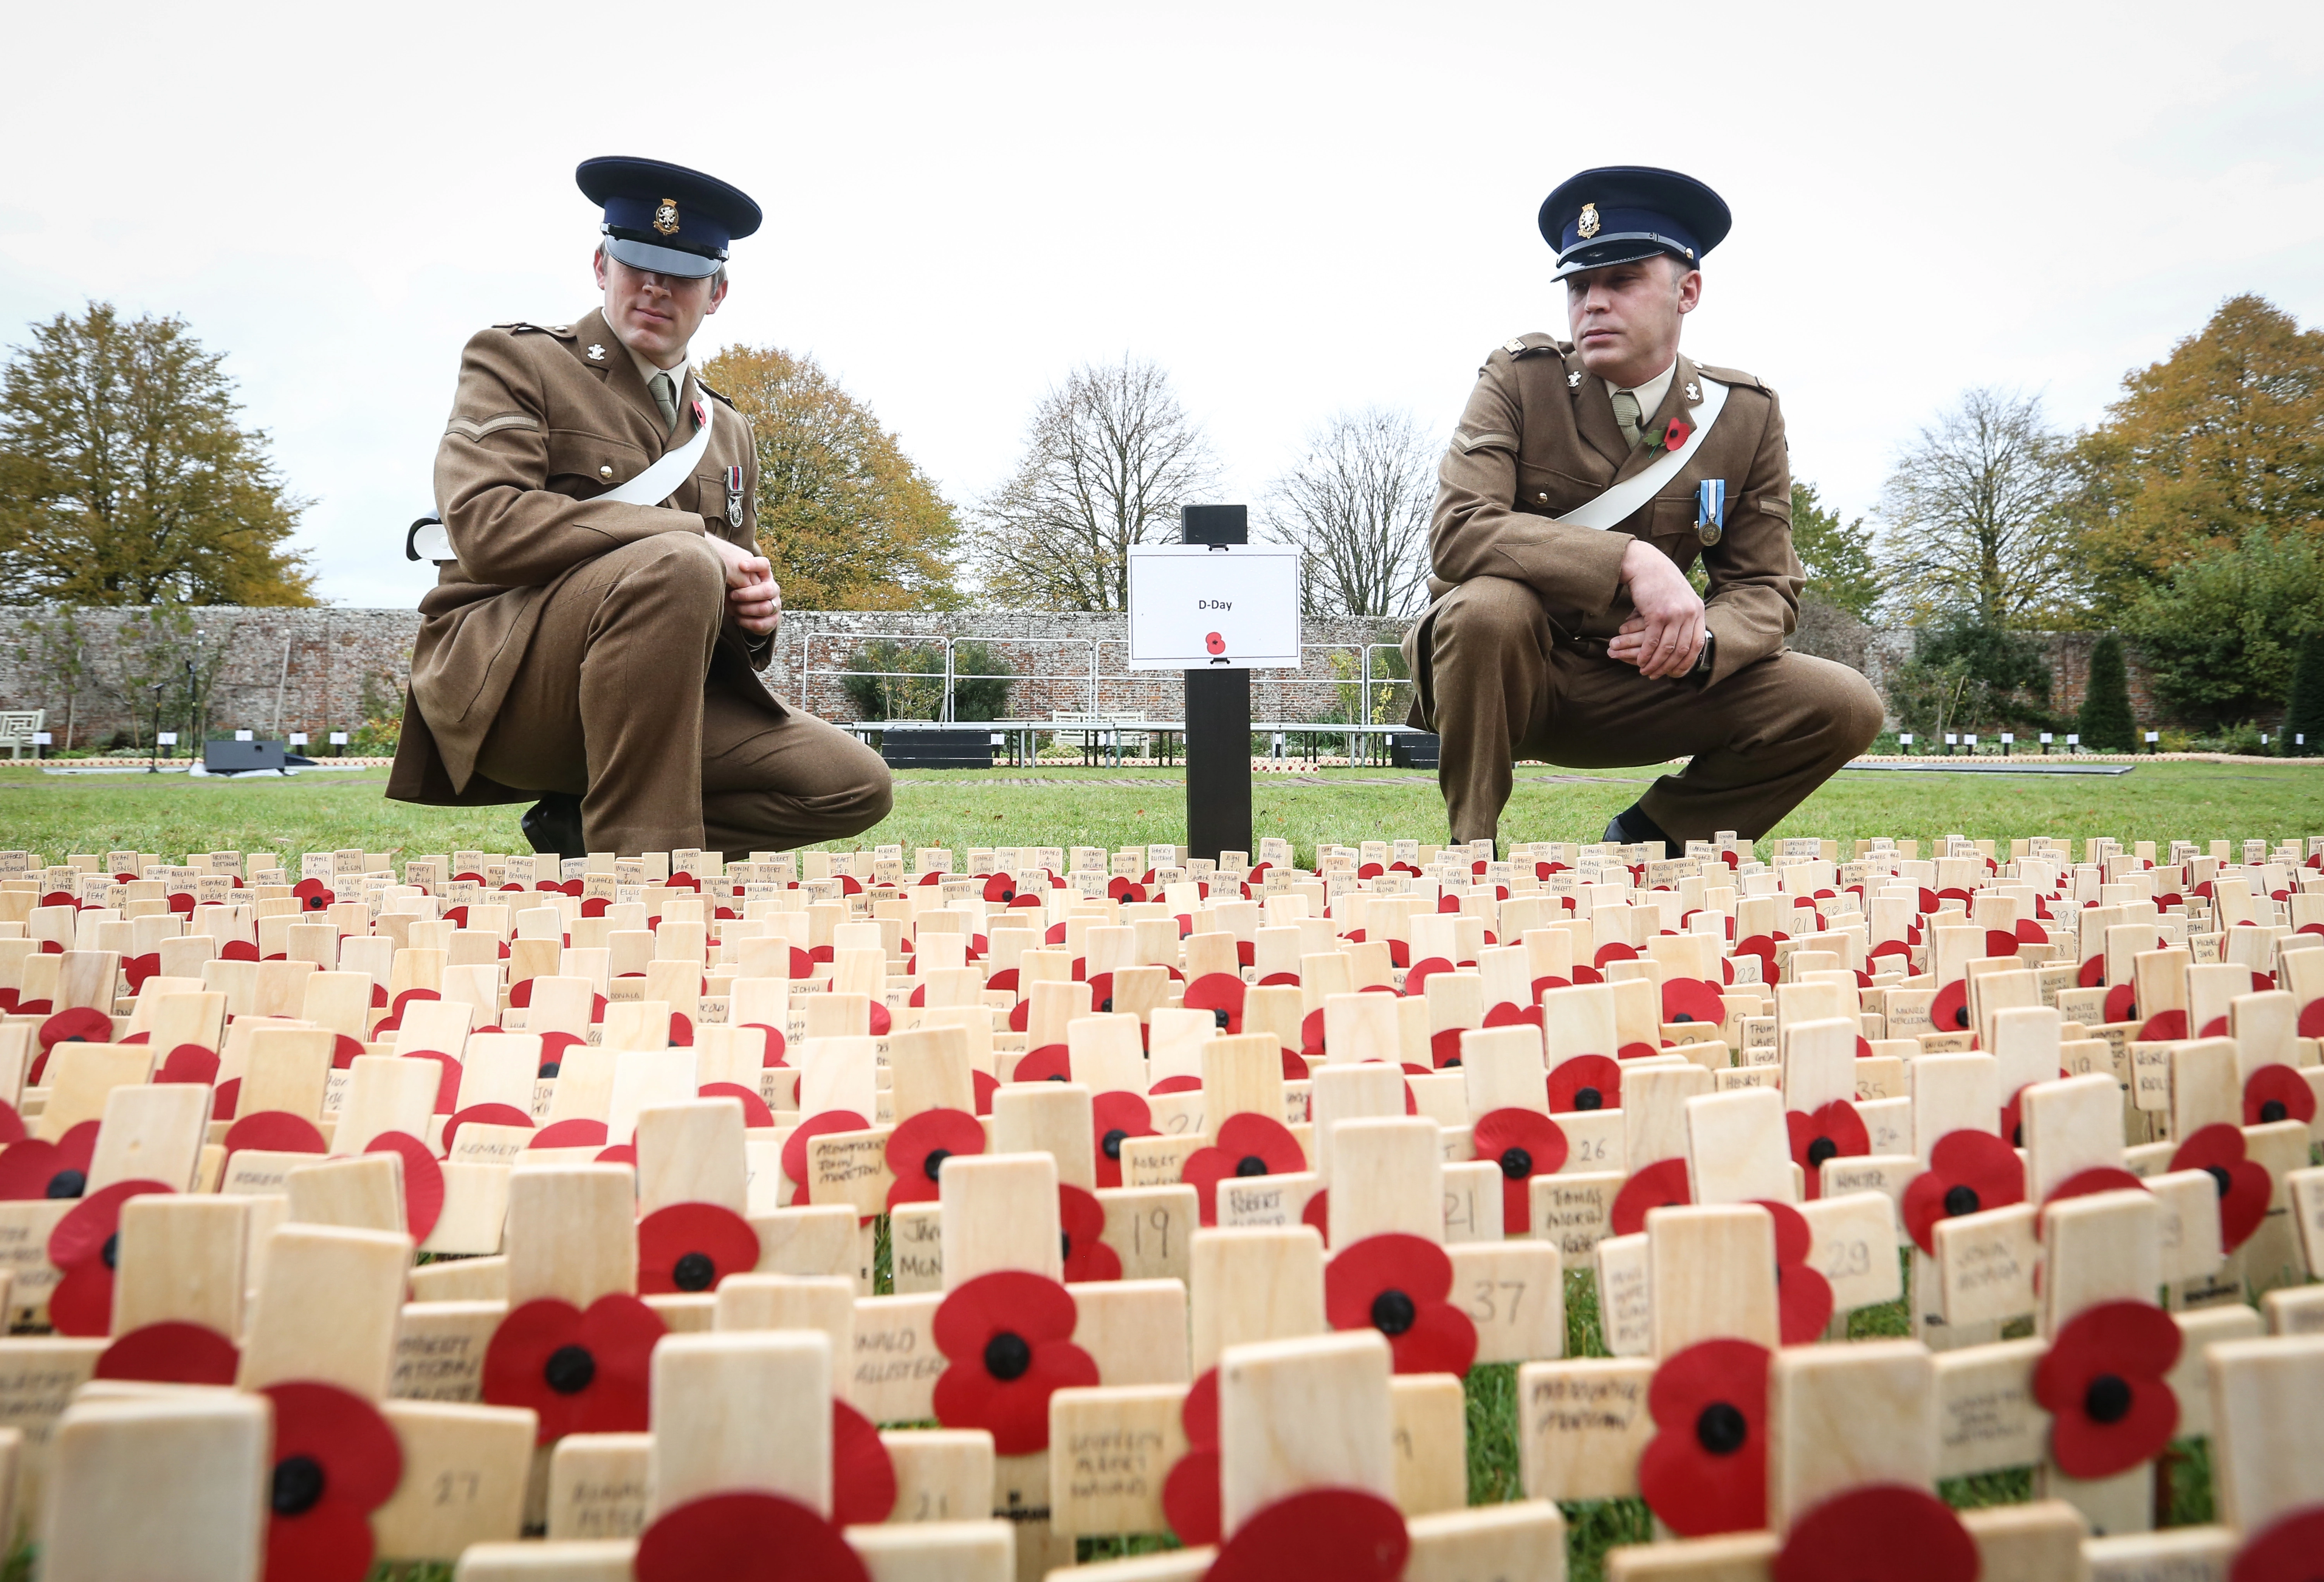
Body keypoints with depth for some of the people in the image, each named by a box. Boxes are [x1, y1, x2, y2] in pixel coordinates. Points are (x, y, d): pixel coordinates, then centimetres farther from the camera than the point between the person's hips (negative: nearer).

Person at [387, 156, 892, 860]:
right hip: (498, 684, -6)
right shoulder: (514, 360, 3)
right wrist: (692, 540, -17)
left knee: (857, 784, -10)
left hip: (653, 702, 6)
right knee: (670, 564, -35)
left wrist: (754, 611, -3)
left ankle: (583, 834, -4)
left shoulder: (729, 430, 20)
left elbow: (734, 579, 24)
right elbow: (486, 524, -15)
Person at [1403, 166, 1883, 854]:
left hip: (1635, 684, 3)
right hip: (1508, 673, -3)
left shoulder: (1747, 414, 0)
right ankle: (1473, 847, -15)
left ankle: (1649, 837, 7)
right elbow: (1457, 532, -24)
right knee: (1491, 605, -37)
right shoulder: (1518, 379, -10)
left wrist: (1701, 639, -25)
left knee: (1844, 707, -13)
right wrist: (1630, 559, -34)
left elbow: (1766, 589, 0)